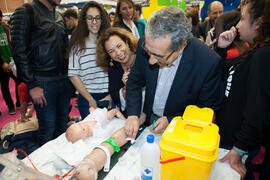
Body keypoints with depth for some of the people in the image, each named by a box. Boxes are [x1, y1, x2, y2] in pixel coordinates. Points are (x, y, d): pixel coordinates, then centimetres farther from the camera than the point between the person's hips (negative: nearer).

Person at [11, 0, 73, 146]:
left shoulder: (59, 16, 16)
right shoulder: (25, 12, -4)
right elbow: (19, 52, -11)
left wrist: (68, 74, 10)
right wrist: (32, 85, -15)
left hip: (64, 78, 6)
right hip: (43, 82, -6)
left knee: (63, 123, 14)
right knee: (48, 126, 2)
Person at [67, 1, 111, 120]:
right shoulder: (77, 45, -2)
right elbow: (73, 76, -4)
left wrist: (111, 95, -5)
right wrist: (91, 100, -8)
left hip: (110, 97, 2)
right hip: (87, 98, -1)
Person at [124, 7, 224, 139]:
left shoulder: (209, 63, -29)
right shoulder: (146, 44, -19)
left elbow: (208, 108, -13)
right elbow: (135, 81, -5)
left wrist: (171, 121, -20)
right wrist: (133, 114, -17)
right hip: (149, 118, 2)